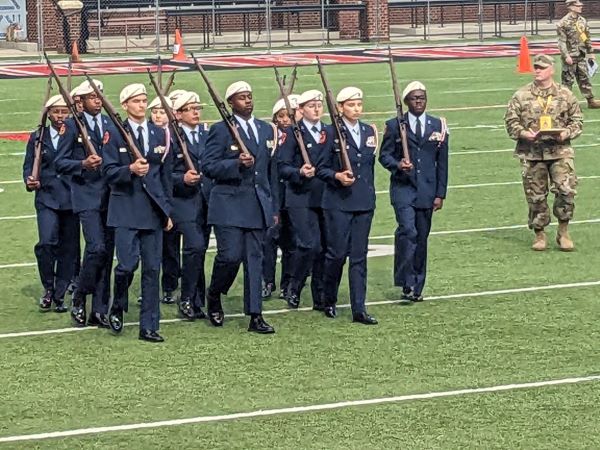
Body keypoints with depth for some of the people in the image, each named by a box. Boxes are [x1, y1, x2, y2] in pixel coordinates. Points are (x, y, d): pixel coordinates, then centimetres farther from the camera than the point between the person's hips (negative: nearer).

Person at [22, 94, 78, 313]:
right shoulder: (38, 137, 8)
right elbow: (28, 165, 9)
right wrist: (30, 180, -10)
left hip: (71, 199, 1)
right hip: (47, 198, -1)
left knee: (68, 249, 4)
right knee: (47, 242, -17)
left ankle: (60, 295, 15)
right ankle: (48, 288, 2)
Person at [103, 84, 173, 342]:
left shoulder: (159, 134, 11)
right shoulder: (115, 135, 0)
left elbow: (166, 174, 14)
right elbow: (109, 172, -4)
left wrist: (167, 211, 11)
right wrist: (130, 170, -23)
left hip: (152, 210, 4)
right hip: (126, 208, -4)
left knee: (152, 269, 2)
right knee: (127, 264, -13)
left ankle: (149, 327, 7)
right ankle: (117, 309, 14)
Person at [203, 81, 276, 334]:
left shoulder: (266, 130, 15)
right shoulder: (221, 130, -4)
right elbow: (208, 166, -9)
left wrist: (273, 205, 17)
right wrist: (237, 164, -22)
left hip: (258, 205, 5)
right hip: (230, 205, -5)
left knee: (255, 259, 4)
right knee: (230, 256, -11)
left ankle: (255, 316, 5)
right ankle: (214, 296, 17)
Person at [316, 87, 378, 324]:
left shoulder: (369, 131, 10)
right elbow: (321, 168, -4)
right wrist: (337, 176, -21)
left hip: (364, 203, 5)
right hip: (338, 203, -5)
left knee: (359, 256, 4)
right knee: (337, 253, -2)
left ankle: (359, 309, 4)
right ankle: (329, 301, 20)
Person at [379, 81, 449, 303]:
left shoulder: (438, 126, 9)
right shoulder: (394, 126, 2)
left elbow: (442, 162, 9)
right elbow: (384, 155, 3)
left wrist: (440, 194, 4)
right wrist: (398, 164, -19)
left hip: (427, 190, 3)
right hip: (403, 187, -3)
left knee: (422, 238, 7)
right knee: (408, 231, -20)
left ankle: (417, 287, 18)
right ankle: (407, 284, -15)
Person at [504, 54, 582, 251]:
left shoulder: (565, 95, 4)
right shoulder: (521, 95, 3)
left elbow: (577, 120, 9)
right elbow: (510, 121, 4)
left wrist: (566, 133, -9)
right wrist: (523, 133, -14)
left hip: (560, 151, 0)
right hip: (531, 153, 0)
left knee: (566, 190, -13)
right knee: (535, 195, 5)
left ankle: (563, 231, 4)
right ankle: (539, 234, 20)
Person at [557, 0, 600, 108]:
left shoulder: (582, 21, 9)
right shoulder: (564, 23, -12)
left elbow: (587, 39, 16)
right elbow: (562, 41, -15)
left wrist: (590, 53, 15)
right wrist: (566, 56, -21)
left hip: (582, 56, 7)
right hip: (570, 56, -7)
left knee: (585, 79, 10)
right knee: (568, 79, 0)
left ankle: (590, 100, 14)